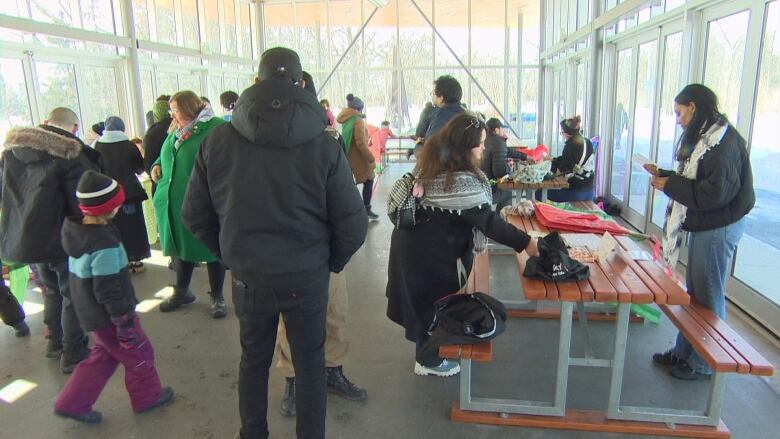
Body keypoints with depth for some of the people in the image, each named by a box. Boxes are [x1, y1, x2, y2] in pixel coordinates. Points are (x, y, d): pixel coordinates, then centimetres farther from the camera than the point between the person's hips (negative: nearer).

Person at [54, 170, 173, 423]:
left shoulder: (76, 230, -1)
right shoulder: (105, 244, -28)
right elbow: (108, 290, -26)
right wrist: (124, 322, -18)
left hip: (90, 314, 8)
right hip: (108, 317, -8)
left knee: (104, 356, 23)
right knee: (139, 355, 12)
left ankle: (72, 403, 27)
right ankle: (147, 397, 28)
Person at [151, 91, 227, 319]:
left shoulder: (216, 128, -14)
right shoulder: (176, 132, 12)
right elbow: (165, 155, 27)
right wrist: (158, 165, 7)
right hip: (175, 204, 7)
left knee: (212, 250, 7)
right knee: (181, 248, 20)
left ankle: (217, 297, 23)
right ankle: (181, 292, 39)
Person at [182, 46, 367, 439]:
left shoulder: (218, 140, -6)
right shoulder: (323, 144, -13)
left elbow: (194, 215, 1)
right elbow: (352, 223, -13)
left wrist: (232, 255, 14)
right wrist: (331, 262, 5)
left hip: (248, 277, 3)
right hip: (306, 276, -2)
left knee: (254, 359, 23)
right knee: (310, 363, 16)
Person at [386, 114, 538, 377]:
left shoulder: (432, 163, 0)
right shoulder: (461, 180, -28)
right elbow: (487, 221, -27)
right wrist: (525, 243, -21)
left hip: (413, 241, 9)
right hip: (432, 253, -9)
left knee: (421, 298, 22)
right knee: (434, 301, 10)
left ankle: (426, 348, 42)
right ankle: (428, 360, 29)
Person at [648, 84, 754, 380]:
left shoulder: (723, 140, -19)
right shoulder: (705, 137, 11)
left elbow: (718, 191, -25)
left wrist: (670, 185, -18)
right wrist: (663, 175, 8)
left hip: (719, 229, -10)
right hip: (703, 227, 10)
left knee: (708, 298, 2)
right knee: (693, 293, 16)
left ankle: (704, 363, 17)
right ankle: (684, 352, 29)